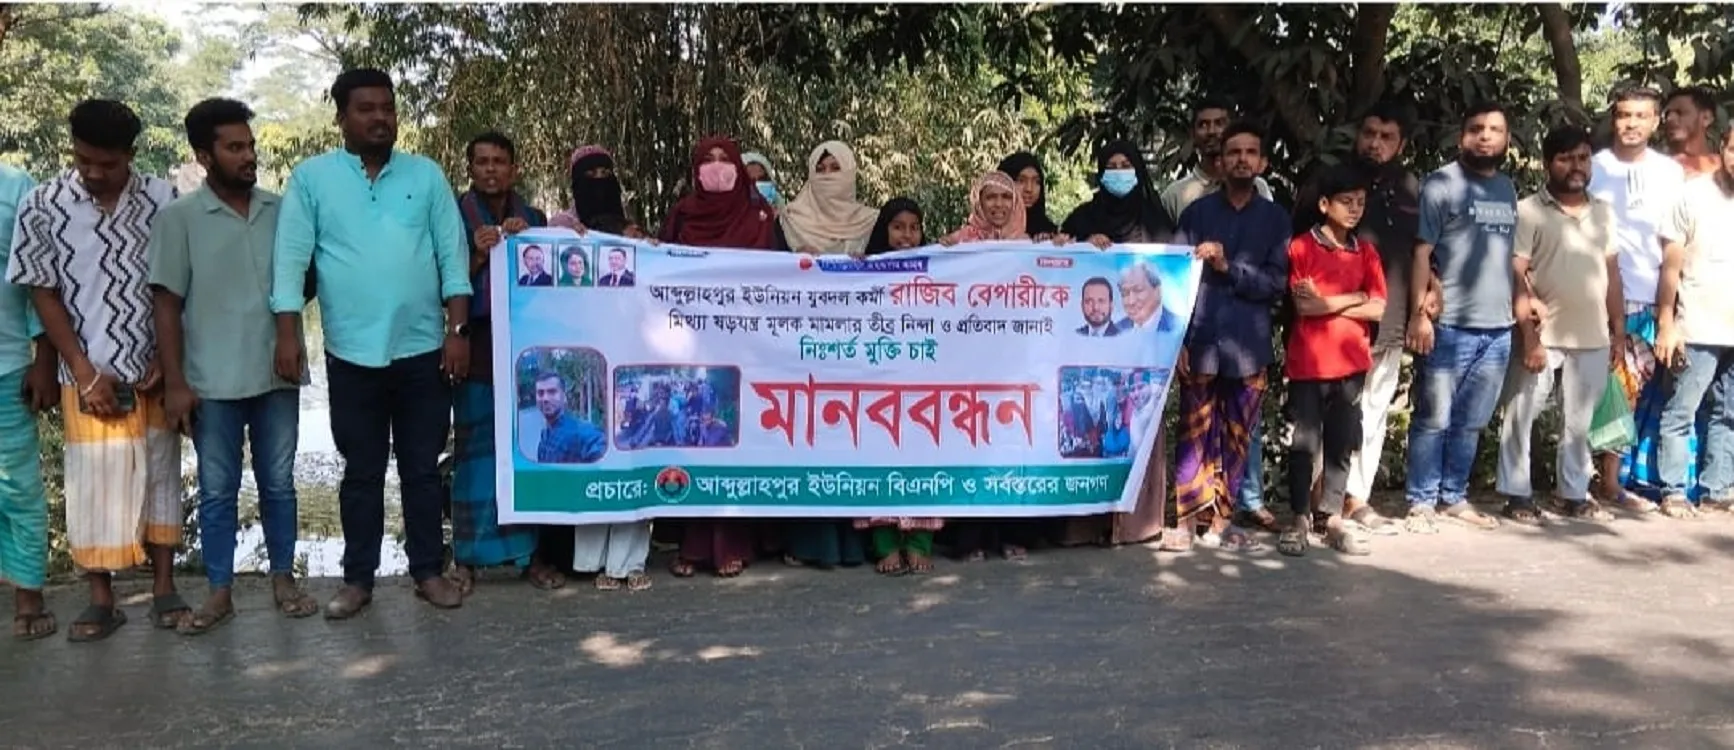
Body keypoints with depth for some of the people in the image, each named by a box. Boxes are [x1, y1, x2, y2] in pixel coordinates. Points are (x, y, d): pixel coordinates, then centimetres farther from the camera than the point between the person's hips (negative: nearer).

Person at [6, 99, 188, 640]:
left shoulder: (162, 200, -3)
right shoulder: (42, 205, -5)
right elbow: (43, 294, -2)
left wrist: (167, 362, -5)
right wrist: (85, 372, -8)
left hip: (153, 372, 1)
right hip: (88, 376, -1)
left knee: (160, 475, 8)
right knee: (93, 483, 4)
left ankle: (164, 589, 18)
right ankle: (101, 600, 14)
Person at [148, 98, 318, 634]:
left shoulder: (281, 211, 4)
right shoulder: (178, 218, -3)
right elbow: (166, 303, -4)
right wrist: (174, 382, -8)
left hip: (277, 374, 2)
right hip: (213, 382, -2)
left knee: (278, 483, 11)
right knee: (217, 490, 7)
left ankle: (283, 579, 24)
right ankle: (220, 593, 18)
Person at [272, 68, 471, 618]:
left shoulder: (427, 175, 6)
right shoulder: (311, 178, 3)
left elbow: (453, 255, 3)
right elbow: (291, 258, -1)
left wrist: (457, 330, -5)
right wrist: (288, 333, -10)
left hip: (423, 350, 1)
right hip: (352, 354, -1)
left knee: (422, 469, 9)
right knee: (361, 473, 9)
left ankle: (429, 571, 20)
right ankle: (358, 578, 20)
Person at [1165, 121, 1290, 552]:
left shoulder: (1275, 218, 9)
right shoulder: (1197, 212, 5)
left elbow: (1276, 280, -1)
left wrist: (1228, 267, -15)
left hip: (1249, 346, 2)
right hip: (1200, 342, -2)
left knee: (1237, 437, 7)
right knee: (1196, 434, 1)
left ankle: (1219, 521, 16)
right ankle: (1188, 520, 7)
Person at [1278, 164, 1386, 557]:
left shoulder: (1366, 253, 10)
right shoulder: (1302, 247, -4)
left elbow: (1378, 309, 1)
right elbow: (1302, 306, -13)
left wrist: (1328, 304, -9)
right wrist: (1353, 298, -8)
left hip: (1351, 362, 4)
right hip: (1308, 362, -4)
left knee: (1341, 444, 8)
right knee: (1304, 443, 0)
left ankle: (1333, 519, 16)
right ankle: (1299, 520, 9)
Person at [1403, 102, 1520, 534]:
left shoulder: (1508, 189, 16)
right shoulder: (1441, 183, -4)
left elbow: (1511, 253, 21)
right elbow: (1422, 254, -8)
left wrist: (1524, 298, 12)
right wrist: (1419, 314, -14)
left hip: (1498, 328, 6)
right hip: (1449, 326, -6)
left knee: (1470, 424, 12)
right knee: (1434, 420, 0)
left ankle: (1454, 497, 22)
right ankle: (1421, 502, 8)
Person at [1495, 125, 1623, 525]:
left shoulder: (1603, 212, 10)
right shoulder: (1528, 211, -7)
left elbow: (1611, 273, 13)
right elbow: (1515, 277, -11)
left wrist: (1618, 331, 10)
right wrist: (1528, 336, -16)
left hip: (1592, 339, 5)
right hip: (1542, 336, -4)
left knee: (1579, 422, 12)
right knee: (1521, 417, 2)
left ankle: (1572, 494, 24)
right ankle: (1517, 495, 12)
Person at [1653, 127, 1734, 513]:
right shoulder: (1694, 195, -3)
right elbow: (1671, 265, -2)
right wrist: (1666, 325, -6)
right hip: (1698, 330, -3)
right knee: (1680, 414, 1)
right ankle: (1673, 492, 9)